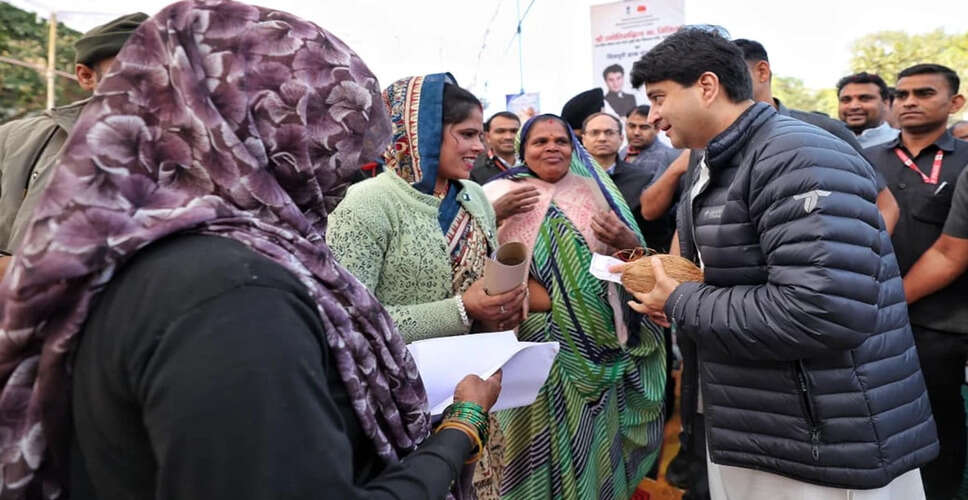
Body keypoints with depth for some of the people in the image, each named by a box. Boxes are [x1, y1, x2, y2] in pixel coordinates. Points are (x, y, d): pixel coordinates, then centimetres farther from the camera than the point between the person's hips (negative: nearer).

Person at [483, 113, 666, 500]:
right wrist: (556, 302, -20)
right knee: (549, 444, 6)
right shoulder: (502, 196, -1)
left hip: (601, 345, 3)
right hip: (541, 343, -3)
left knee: (597, 445, 14)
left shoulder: (593, 190, 8)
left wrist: (628, 243, -14)